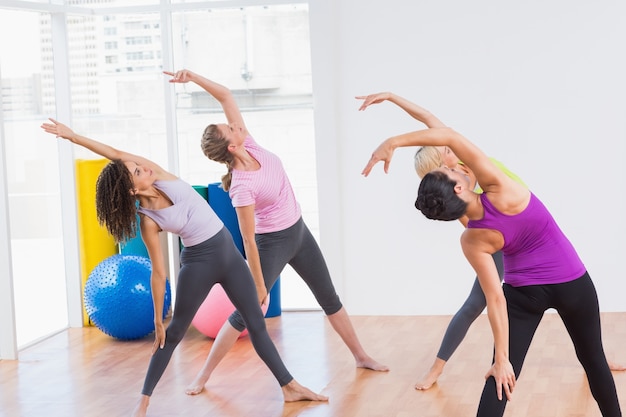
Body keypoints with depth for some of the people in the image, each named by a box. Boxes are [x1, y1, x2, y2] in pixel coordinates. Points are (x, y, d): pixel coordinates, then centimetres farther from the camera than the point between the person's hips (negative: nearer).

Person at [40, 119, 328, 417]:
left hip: (228, 252, 5)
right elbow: (158, 273, -12)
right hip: (199, 262, -4)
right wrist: (157, 320, -8)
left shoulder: (161, 178, -8)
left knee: (257, 324, 10)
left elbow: (117, 155, -13)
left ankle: (290, 387, 18)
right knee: (174, 332, 3)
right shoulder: (148, 221, -16)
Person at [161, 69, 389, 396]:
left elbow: (225, 96, -11)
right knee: (245, 312, -1)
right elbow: (248, 241, -25)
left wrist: (193, 76, -25)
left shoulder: (249, 146, -14)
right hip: (272, 243, -7)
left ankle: (361, 356, 32)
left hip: (299, 232, 7)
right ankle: (204, 375, 11)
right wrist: (259, 287, -19)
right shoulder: (242, 187, -30)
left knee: (330, 299, 17)